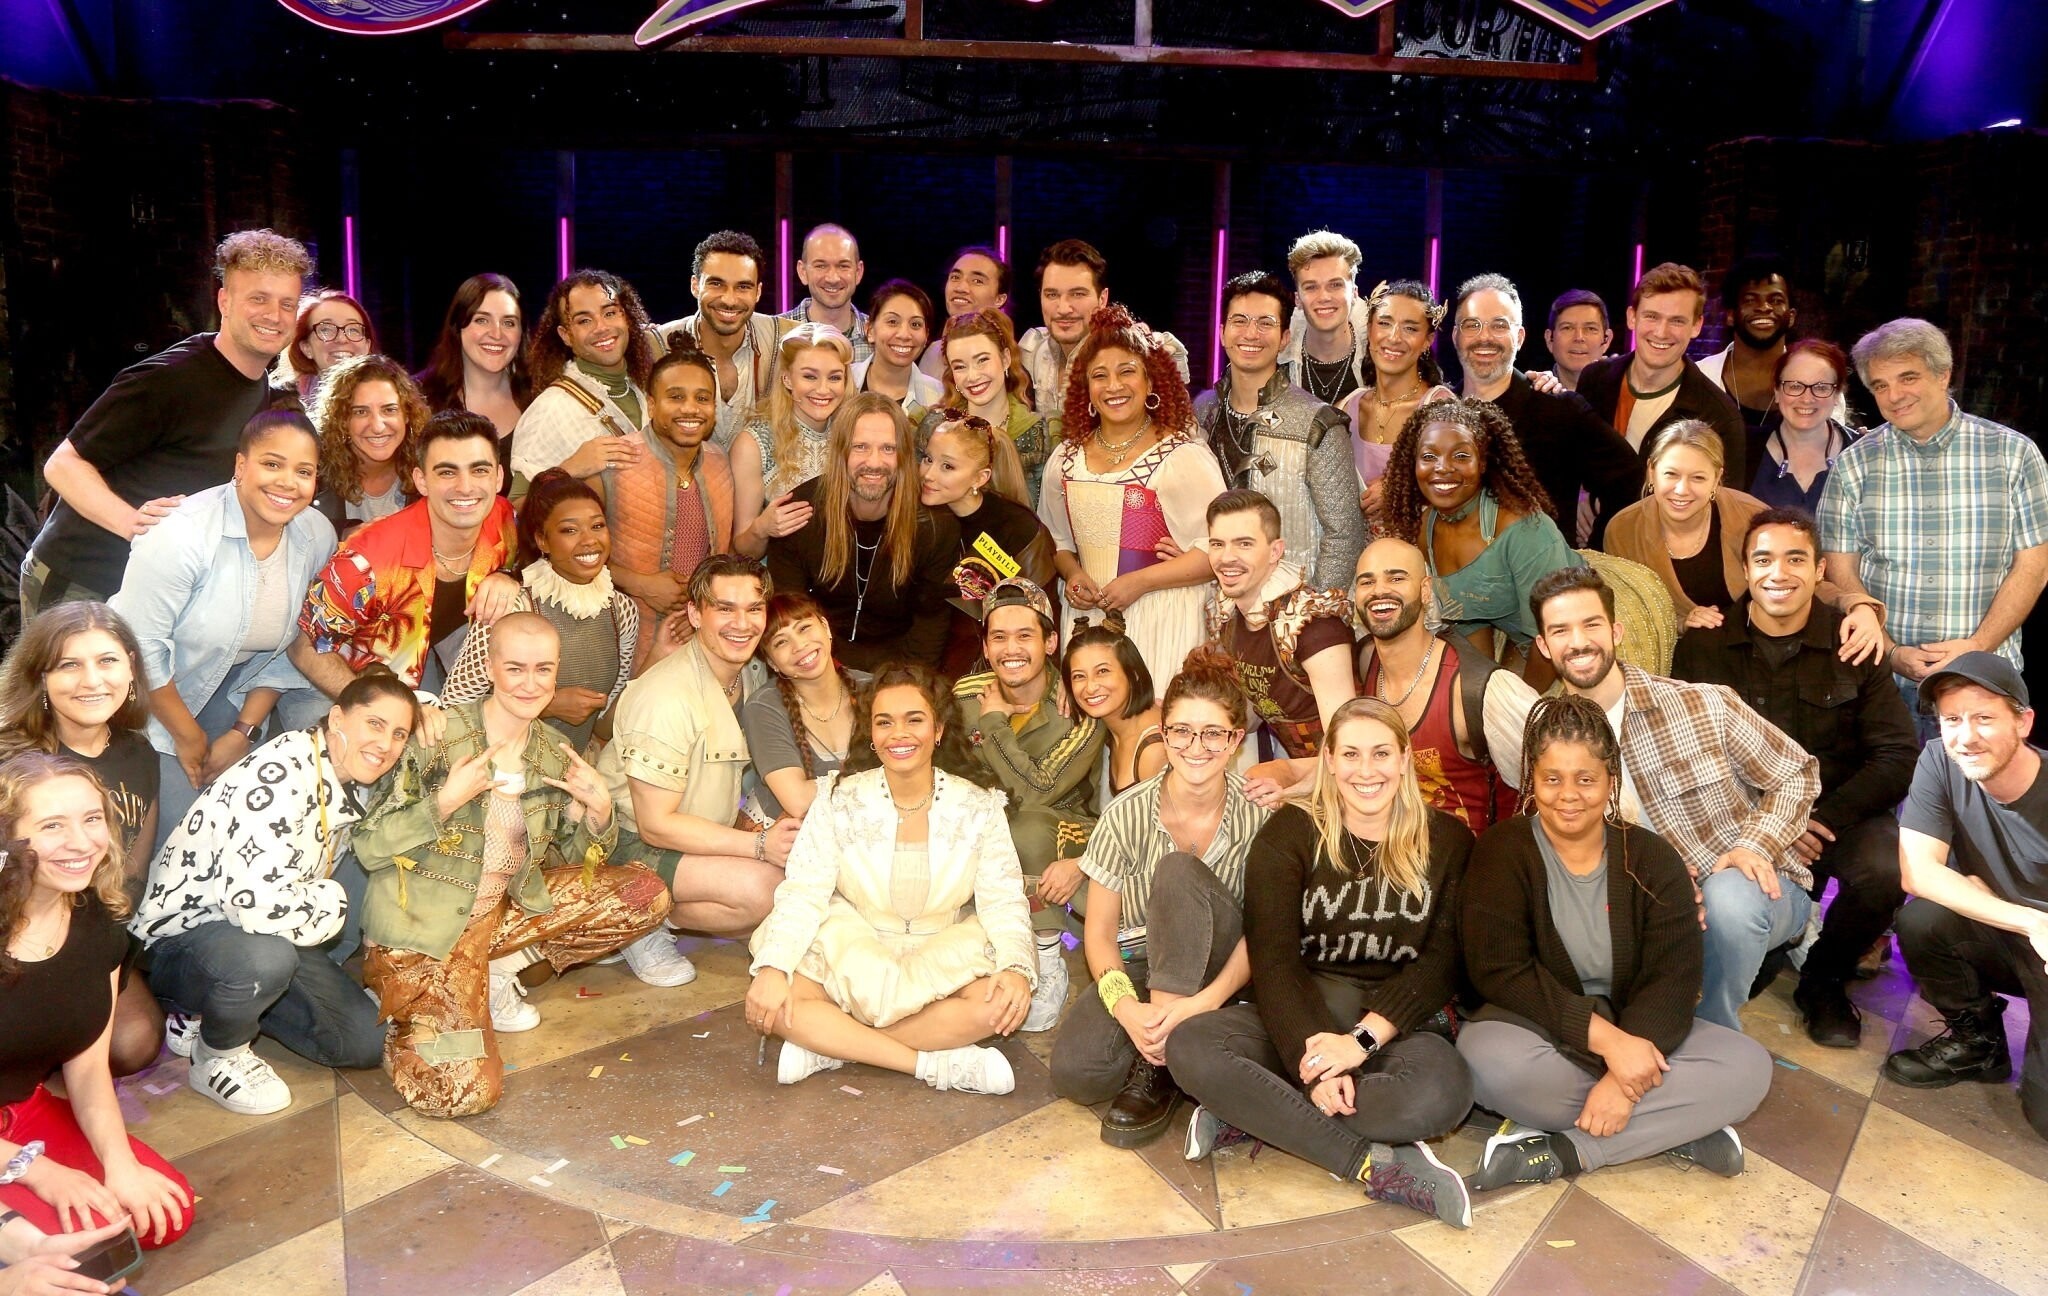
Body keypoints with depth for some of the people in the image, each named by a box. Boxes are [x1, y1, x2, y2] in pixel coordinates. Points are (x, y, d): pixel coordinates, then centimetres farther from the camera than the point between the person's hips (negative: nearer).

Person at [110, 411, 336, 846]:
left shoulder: (317, 536, -10)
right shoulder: (184, 533, -28)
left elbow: (287, 648, -1)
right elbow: (140, 646, -22)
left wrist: (243, 733, -3)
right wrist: (187, 735, -12)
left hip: (229, 693, 5)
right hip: (146, 697, -5)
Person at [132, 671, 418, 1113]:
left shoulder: (354, 780, -2)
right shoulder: (282, 773, -28)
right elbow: (256, 903, -38)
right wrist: (330, 900, -17)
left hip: (266, 934, 8)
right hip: (178, 939, -8)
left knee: (367, 1044, -1)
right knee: (264, 957, -40)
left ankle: (217, 1012, 15)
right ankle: (216, 1057, -8)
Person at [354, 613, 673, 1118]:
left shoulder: (554, 754, 2)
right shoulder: (439, 738, -15)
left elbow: (570, 861, 10)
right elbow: (369, 849, -15)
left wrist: (598, 812, -10)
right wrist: (445, 802, -28)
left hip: (502, 910, 6)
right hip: (423, 928, -6)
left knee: (646, 895, -3)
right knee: (463, 1092, -22)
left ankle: (500, 972, 3)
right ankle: (395, 1004, 8)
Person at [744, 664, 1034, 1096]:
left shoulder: (977, 808, -3)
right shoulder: (840, 800, -5)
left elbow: (1004, 902, -8)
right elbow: (802, 895, -11)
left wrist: (1015, 968, -28)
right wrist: (771, 969, -28)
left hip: (943, 960, 1)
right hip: (851, 954, 0)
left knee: (1000, 1002, -30)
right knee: (775, 1002, -28)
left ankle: (831, 1047, -19)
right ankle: (936, 1064, -24)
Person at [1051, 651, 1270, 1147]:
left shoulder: (1259, 815, -11)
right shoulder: (1127, 815, -10)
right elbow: (1099, 932, -7)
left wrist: (1204, 1001, -31)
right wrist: (1125, 1006, -27)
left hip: (1221, 972, 0)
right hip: (1139, 965, 1)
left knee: (1178, 871, -32)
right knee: (1074, 1073, -31)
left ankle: (1157, 1067, -26)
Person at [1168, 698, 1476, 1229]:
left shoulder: (1448, 842, 5)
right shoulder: (1290, 833, 2)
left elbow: (1443, 961, -4)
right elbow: (1272, 960, -8)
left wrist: (1362, 1038, -19)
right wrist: (1312, 1061, -24)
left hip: (1399, 1021, 0)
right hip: (1298, 1015, 0)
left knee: (1442, 1095, -36)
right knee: (1189, 1048, -30)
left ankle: (1247, 1115, -22)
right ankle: (1375, 1163, -28)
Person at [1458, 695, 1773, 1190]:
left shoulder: (1652, 859, -1)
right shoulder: (1502, 851, -7)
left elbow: (1673, 979, -11)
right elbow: (1499, 970, -17)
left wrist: (1623, 1078, -28)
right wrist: (1605, 1038, -27)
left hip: (1634, 1029, 3)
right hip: (1541, 1030, -3)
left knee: (1748, 1066, -21)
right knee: (1488, 1056, -36)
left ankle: (1562, 1151, -24)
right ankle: (1675, 1128, -20)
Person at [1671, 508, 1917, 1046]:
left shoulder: (1853, 647, 2)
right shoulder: (1701, 648, 1)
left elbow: (1898, 757, -2)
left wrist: (1825, 817, -16)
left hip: (1837, 813, 1)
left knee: (1887, 871, -31)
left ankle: (1822, 978, 3)